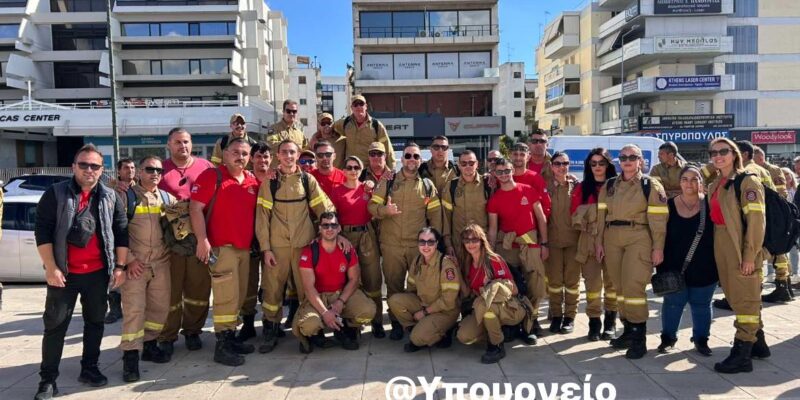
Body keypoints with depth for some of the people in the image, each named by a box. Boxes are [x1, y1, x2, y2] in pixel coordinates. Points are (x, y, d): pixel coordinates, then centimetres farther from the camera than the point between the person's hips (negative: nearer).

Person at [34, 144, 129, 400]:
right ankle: (48, 379, 11)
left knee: (95, 322, 12)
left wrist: (120, 266, 0)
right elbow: (42, 230, -7)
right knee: (55, 325, 3)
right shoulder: (56, 194, -4)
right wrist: (51, 268, -13)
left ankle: (89, 368, 27)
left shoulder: (111, 197, 4)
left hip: (98, 272, 3)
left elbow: (122, 232, 5)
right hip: (63, 273, -3)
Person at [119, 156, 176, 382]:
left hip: (161, 262, 5)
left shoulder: (167, 198, 10)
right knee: (134, 309, -5)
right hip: (135, 263, -4)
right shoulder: (127, 197, -2)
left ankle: (149, 345, 25)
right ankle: (130, 356, 1)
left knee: (160, 306, 9)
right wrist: (128, 259, -12)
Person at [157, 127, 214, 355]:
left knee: (199, 286, 6)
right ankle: (167, 336, 13)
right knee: (171, 288, 2)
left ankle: (193, 330, 22)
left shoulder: (206, 166, 8)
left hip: (200, 237, 1)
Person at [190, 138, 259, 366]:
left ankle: (231, 338, 24)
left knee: (238, 296, 12)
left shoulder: (253, 181, 12)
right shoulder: (211, 176, -5)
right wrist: (202, 240, -17)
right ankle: (222, 346, 0)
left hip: (245, 248, 7)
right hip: (220, 246, -6)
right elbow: (195, 208, -11)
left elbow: (256, 211, 24)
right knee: (227, 296, -8)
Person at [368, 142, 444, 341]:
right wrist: (384, 210, -22)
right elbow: (372, 205, 0)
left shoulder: (427, 185, 8)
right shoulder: (388, 182, 5)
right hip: (391, 244, 0)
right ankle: (396, 323, 19)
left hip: (419, 244, 1)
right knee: (393, 285, 6)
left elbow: (435, 215, 8)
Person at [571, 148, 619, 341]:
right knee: (592, 283, 1)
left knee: (612, 282, 3)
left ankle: (610, 323, 17)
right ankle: (594, 323, 9)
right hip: (589, 241, 1)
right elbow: (576, 216, 4)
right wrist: (591, 224, -8)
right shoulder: (582, 188, 8)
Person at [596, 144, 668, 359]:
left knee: (634, 287, -11)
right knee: (620, 286, 9)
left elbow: (658, 219, -4)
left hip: (639, 239, -5)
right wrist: (599, 242, 9)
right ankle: (628, 331, 21)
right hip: (612, 239, 5)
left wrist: (658, 248, -9)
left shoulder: (651, 185, 0)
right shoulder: (609, 186, 13)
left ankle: (639, 339, -4)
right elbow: (601, 215, 14)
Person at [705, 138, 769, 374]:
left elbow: (756, 220, -15)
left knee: (745, 300, -3)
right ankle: (758, 344, 32)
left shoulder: (747, 181, -9)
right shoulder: (715, 185, 14)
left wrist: (750, 255, -20)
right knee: (735, 298, 16)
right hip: (722, 248, 8)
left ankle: (741, 355, 1)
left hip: (741, 249, -8)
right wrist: (717, 250, 12)